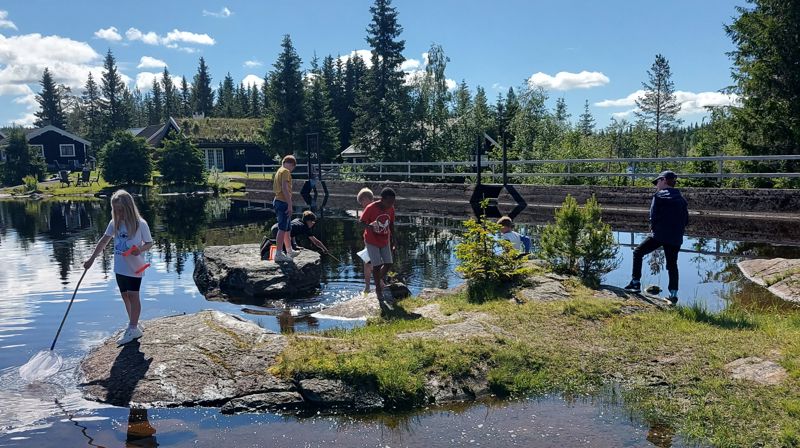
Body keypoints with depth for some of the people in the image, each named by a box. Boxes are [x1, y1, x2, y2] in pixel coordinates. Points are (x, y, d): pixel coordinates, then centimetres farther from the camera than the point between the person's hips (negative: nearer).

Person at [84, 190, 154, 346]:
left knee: (133, 296, -3)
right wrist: (92, 259, 12)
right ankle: (134, 326, 21)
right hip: (120, 267, 6)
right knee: (125, 296, 10)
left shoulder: (140, 224, -12)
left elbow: (149, 243, -4)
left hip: (134, 268, -6)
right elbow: (104, 241, 12)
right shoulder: (114, 223, 3)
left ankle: (133, 328, 4)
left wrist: (140, 249, -25)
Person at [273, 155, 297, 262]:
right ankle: (278, 254, -10)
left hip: (278, 201, 10)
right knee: (282, 229, -9)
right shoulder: (286, 171, -10)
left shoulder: (279, 171, 19)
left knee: (288, 228, 18)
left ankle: (289, 251, 28)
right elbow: (284, 188, -21)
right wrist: (289, 204, -21)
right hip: (283, 202, -10)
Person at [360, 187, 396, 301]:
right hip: (372, 241, -5)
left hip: (385, 241, 5)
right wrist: (369, 226, -36)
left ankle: (380, 278, 32)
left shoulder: (391, 209, -7)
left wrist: (392, 241, 9)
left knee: (388, 263, 2)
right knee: (377, 265, -5)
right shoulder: (371, 208, -22)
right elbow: (361, 221, -13)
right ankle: (378, 289, 13)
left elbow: (391, 225, 5)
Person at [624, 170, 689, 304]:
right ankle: (673, 294, 10)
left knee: (638, 253, 10)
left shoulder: (659, 196, -3)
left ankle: (636, 283, 4)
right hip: (676, 238, 5)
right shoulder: (681, 199, 15)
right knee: (672, 264, 13)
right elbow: (686, 220, 13)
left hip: (659, 234, -5)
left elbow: (653, 216, -10)